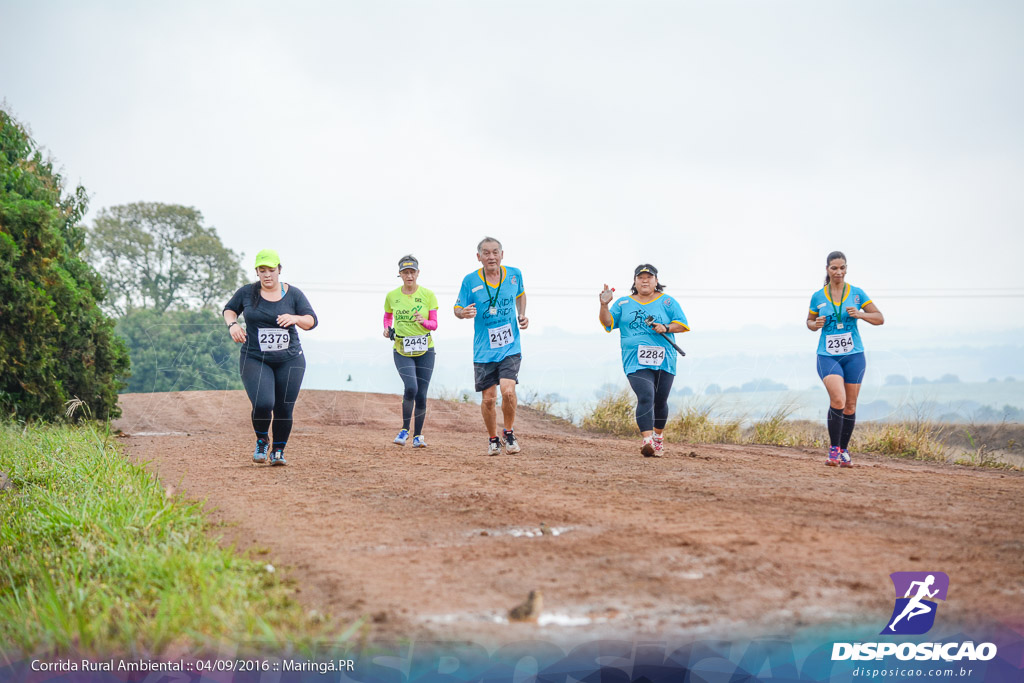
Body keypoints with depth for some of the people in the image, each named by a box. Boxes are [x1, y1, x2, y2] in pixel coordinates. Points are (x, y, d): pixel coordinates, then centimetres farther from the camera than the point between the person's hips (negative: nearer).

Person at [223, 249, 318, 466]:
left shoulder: (293, 294, 2)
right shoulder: (247, 292, 3)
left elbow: (312, 321, -2)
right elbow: (229, 309, 19)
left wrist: (295, 318, -24)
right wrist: (232, 324, -3)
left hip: (290, 360, 1)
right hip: (255, 360, -1)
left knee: (284, 410, 0)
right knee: (263, 404, -19)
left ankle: (278, 451, 23)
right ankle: (262, 440, 11)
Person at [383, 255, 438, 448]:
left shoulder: (428, 295, -2)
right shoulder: (392, 296, 2)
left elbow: (434, 324, -1)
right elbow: (387, 316, 21)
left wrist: (423, 322, -21)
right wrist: (387, 328, 1)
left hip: (424, 350, 1)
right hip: (402, 351, 0)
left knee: (421, 396, 0)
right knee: (411, 388, -21)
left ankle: (418, 435, 18)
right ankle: (404, 430, -1)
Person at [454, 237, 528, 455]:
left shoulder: (514, 274, 0)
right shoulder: (470, 281, -6)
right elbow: (458, 308, 2)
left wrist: (522, 316, 6)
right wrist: (464, 313, -21)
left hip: (510, 347, 0)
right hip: (484, 351, 0)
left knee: (508, 391, -19)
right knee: (488, 399, 2)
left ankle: (509, 433, 5)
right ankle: (493, 439, 26)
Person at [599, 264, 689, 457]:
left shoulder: (667, 302, 11)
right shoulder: (623, 304, 14)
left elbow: (683, 324, 8)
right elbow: (608, 322, 7)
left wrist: (666, 328, -10)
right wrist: (604, 305, -10)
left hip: (664, 360, 1)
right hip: (636, 362, -1)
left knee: (660, 401, 7)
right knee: (646, 397, -21)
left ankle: (658, 436, 32)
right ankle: (647, 440, -31)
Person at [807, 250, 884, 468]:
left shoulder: (857, 293, 2)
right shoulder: (818, 297, 2)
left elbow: (879, 318, 4)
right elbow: (809, 321, 16)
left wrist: (860, 314, -14)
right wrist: (815, 325, -7)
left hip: (853, 355, 1)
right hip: (827, 356, -1)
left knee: (850, 406, 5)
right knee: (838, 400, -22)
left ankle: (844, 450, 22)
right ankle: (833, 448, -9)